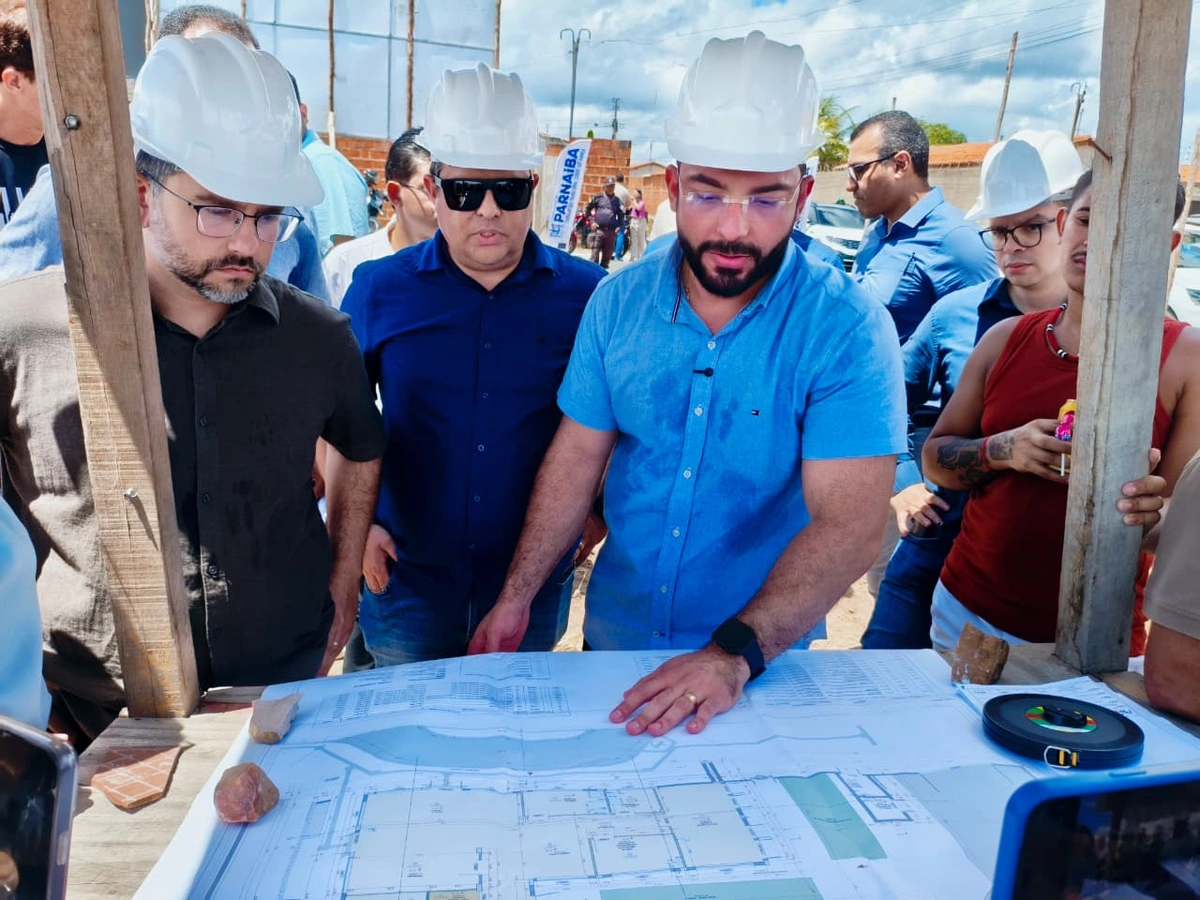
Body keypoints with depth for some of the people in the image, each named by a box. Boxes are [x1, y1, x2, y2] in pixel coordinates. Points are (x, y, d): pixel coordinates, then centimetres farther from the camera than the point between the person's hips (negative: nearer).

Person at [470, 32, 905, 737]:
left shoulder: (848, 328, -19)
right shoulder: (618, 302, -7)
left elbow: (850, 523, -25)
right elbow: (577, 459, -3)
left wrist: (736, 654, -34)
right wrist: (516, 598, -6)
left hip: (764, 662, -3)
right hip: (614, 638, 4)